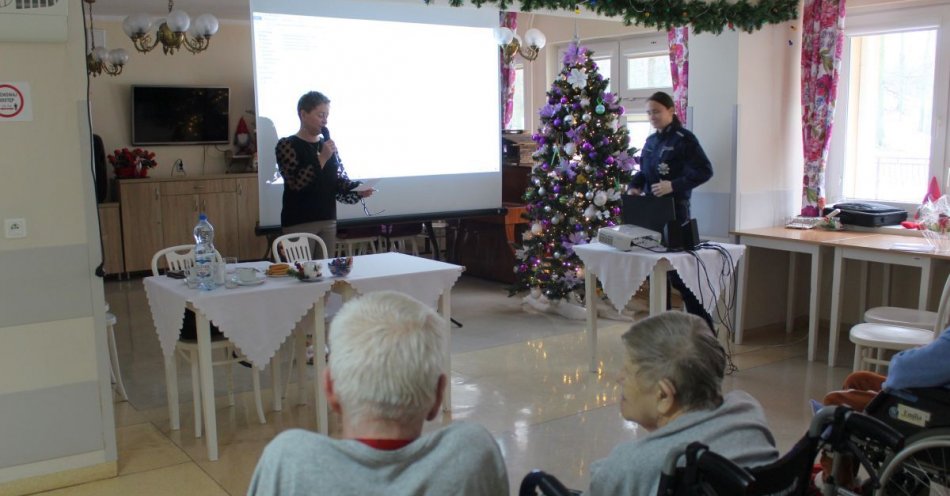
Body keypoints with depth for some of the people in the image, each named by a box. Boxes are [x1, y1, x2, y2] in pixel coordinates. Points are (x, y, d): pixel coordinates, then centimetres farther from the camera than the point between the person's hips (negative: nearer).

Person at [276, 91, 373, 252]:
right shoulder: (286, 145, -6)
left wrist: (358, 190, -6)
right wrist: (321, 159, -18)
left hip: (328, 220, 6)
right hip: (299, 223, -6)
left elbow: (339, 180, 13)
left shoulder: (328, 145, 11)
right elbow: (296, 183, -18)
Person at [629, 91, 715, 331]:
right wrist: (635, 186, 0)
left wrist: (675, 185, -25)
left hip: (675, 212, -7)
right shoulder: (650, 141, 14)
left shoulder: (684, 138, -7)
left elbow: (704, 171, -14)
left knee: (680, 273, -8)